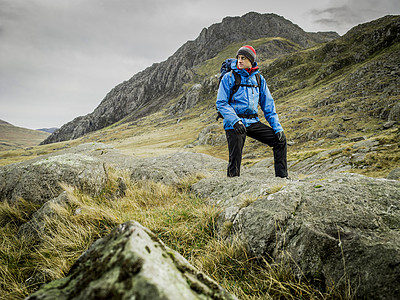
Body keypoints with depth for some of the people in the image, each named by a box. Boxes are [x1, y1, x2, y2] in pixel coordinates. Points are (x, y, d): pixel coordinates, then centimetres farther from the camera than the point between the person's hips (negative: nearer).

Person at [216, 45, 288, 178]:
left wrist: (277, 127, 3)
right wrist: (235, 121, -22)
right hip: (234, 123, -4)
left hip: (253, 122, 4)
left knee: (280, 140, -2)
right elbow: (221, 103, -8)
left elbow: (268, 105, 12)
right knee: (235, 158, -7)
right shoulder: (229, 78, -2)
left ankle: (282, 177, 7)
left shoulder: (259, 79, 10)